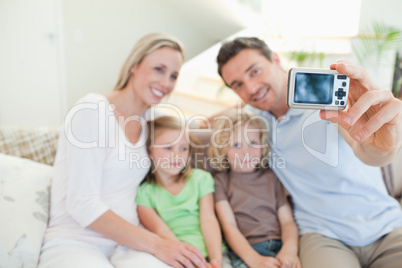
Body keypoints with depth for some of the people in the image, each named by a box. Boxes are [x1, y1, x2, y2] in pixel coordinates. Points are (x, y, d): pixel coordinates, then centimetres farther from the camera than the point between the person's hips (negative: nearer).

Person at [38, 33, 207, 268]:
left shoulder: (150, 117, 8)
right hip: (76, 243, -5)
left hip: (128, 241, 5)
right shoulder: (92, 110, -11)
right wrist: (155, 243, -21)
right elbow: (82, 205, -17)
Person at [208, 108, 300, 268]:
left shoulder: (272, 177, 18)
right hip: (245, 251, -3)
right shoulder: (221, 181, 9)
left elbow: (287, 221, 9)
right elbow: (229, 227, -1)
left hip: (280, 244, 4)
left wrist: (290, 248, -13)